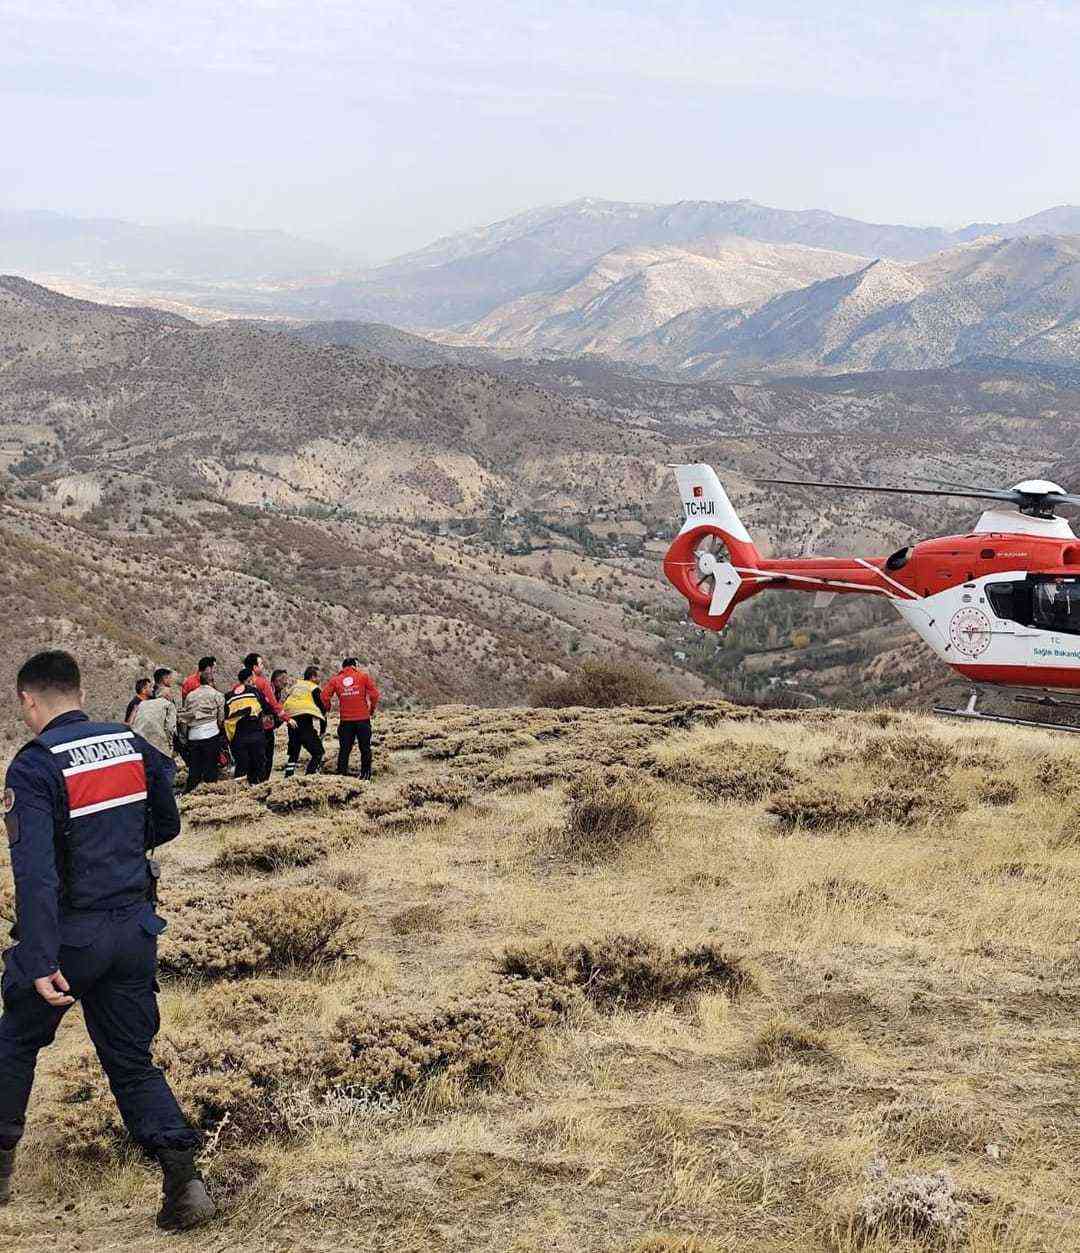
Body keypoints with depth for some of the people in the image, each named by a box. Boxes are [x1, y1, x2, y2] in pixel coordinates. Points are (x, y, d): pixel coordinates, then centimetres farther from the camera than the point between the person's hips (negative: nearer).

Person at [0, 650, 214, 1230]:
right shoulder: (133, 746, 2)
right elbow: (166, 826, 15)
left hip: (72, 934, -4)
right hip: (135, 929, 5)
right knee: (132, 1061, 12)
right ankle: (182, 1178, -3)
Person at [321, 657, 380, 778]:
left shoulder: (335, 679, 5)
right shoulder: (363, 676, 1)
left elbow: (325, 696, -3)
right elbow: (374, 694, -6)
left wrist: (328, 709, 15)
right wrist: (372, 708, 9)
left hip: (345, 720, 1)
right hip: (363, 718, -1)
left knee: (344, 749, 10)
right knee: (365, 748, 8)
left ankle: (341, 774, 9)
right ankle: (365, 774, 7)